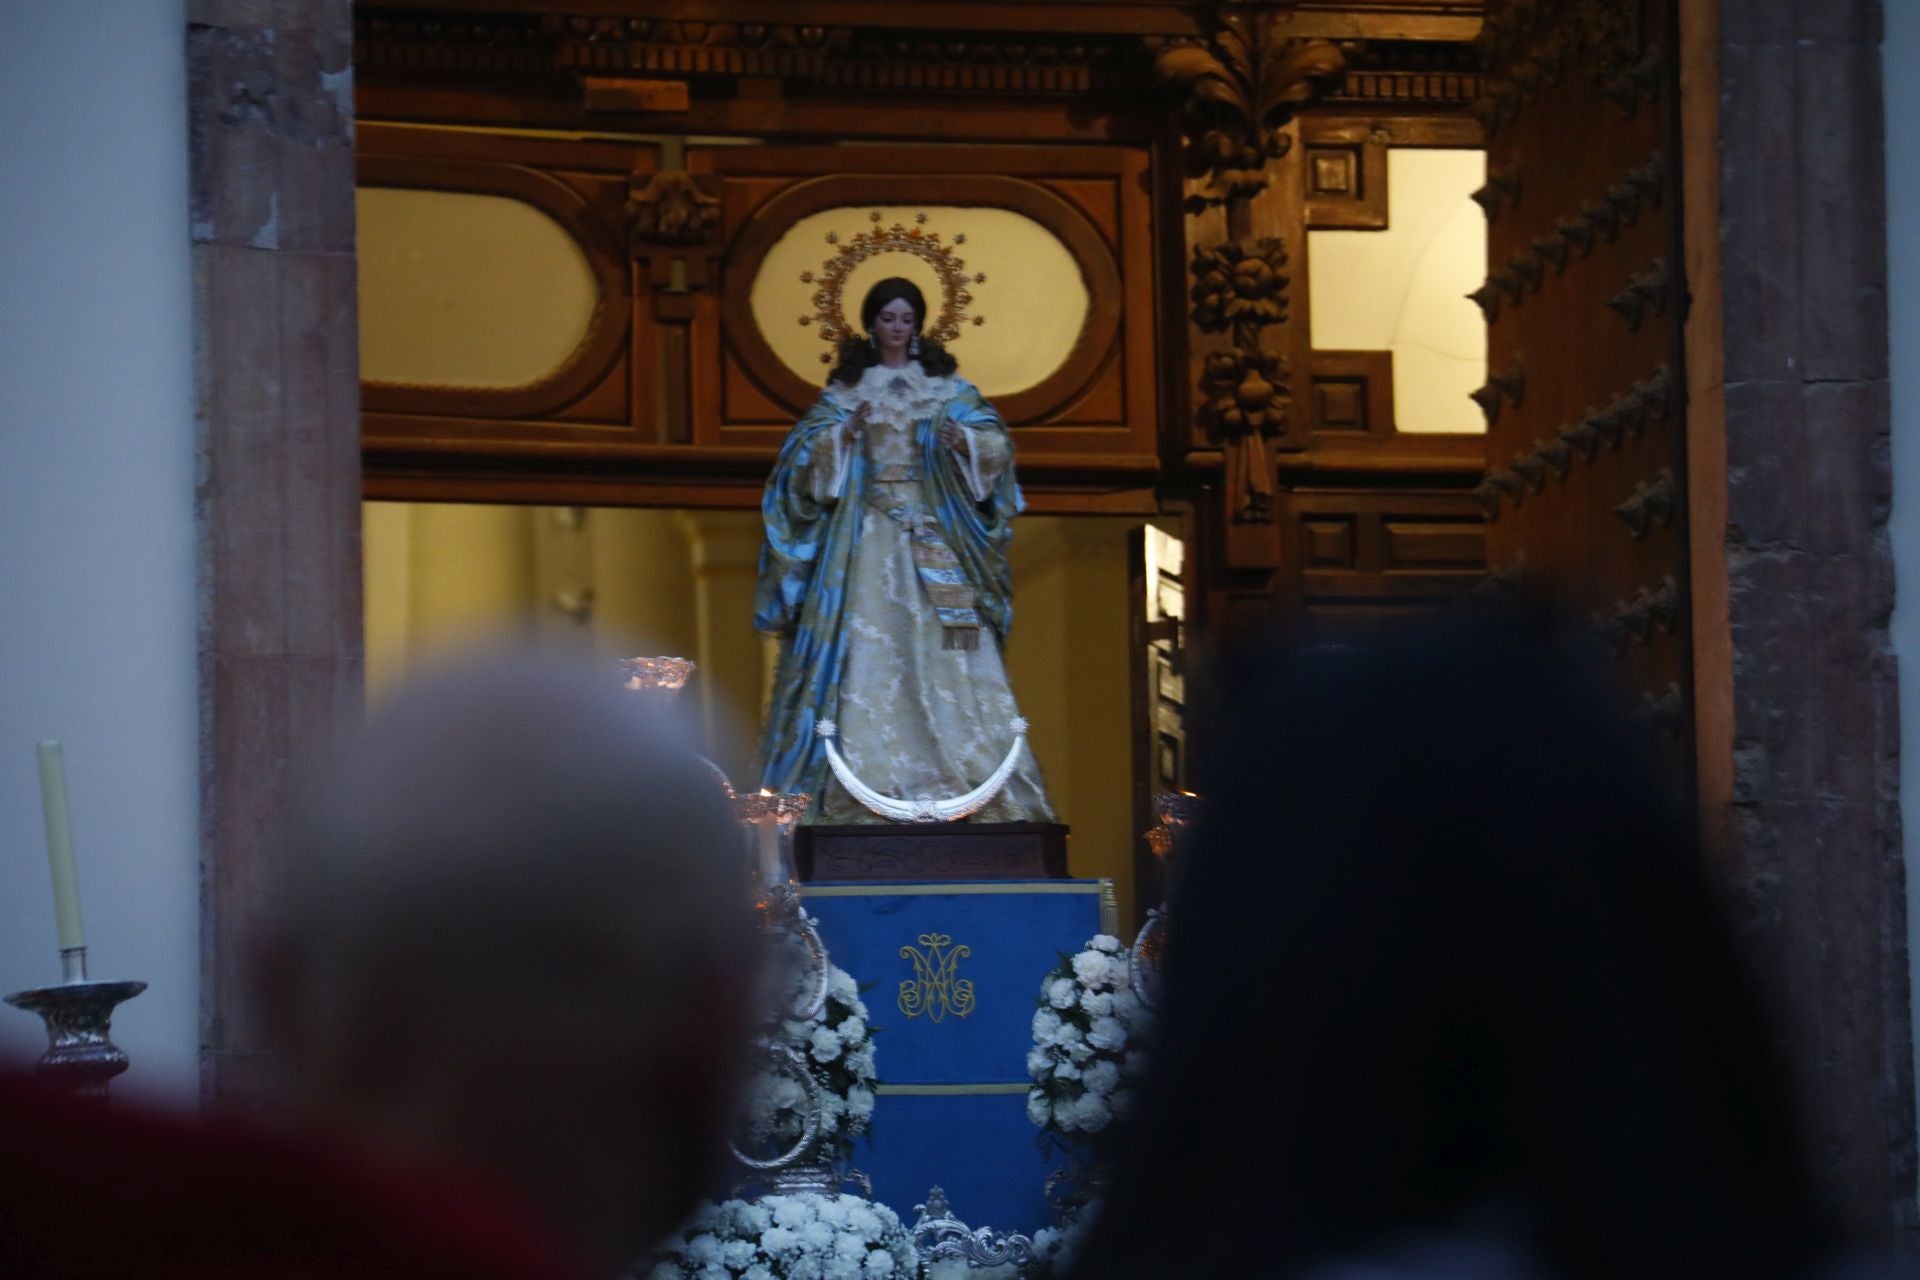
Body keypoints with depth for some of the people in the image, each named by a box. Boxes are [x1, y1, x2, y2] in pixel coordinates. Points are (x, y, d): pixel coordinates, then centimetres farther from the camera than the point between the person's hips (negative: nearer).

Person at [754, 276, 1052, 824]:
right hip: (866, 535, 0)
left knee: (943, 651, -7)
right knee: (868, 649, -8)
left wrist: (964, 441, -19)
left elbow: (995, 443, 2)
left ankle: (966, 777, -7)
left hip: (934, 532, 1)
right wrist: (844, 435, -19)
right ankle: (865, 781, -7)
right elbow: (809, 453, -1)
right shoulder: (844, 390, 8)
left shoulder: (947, 387, 10)